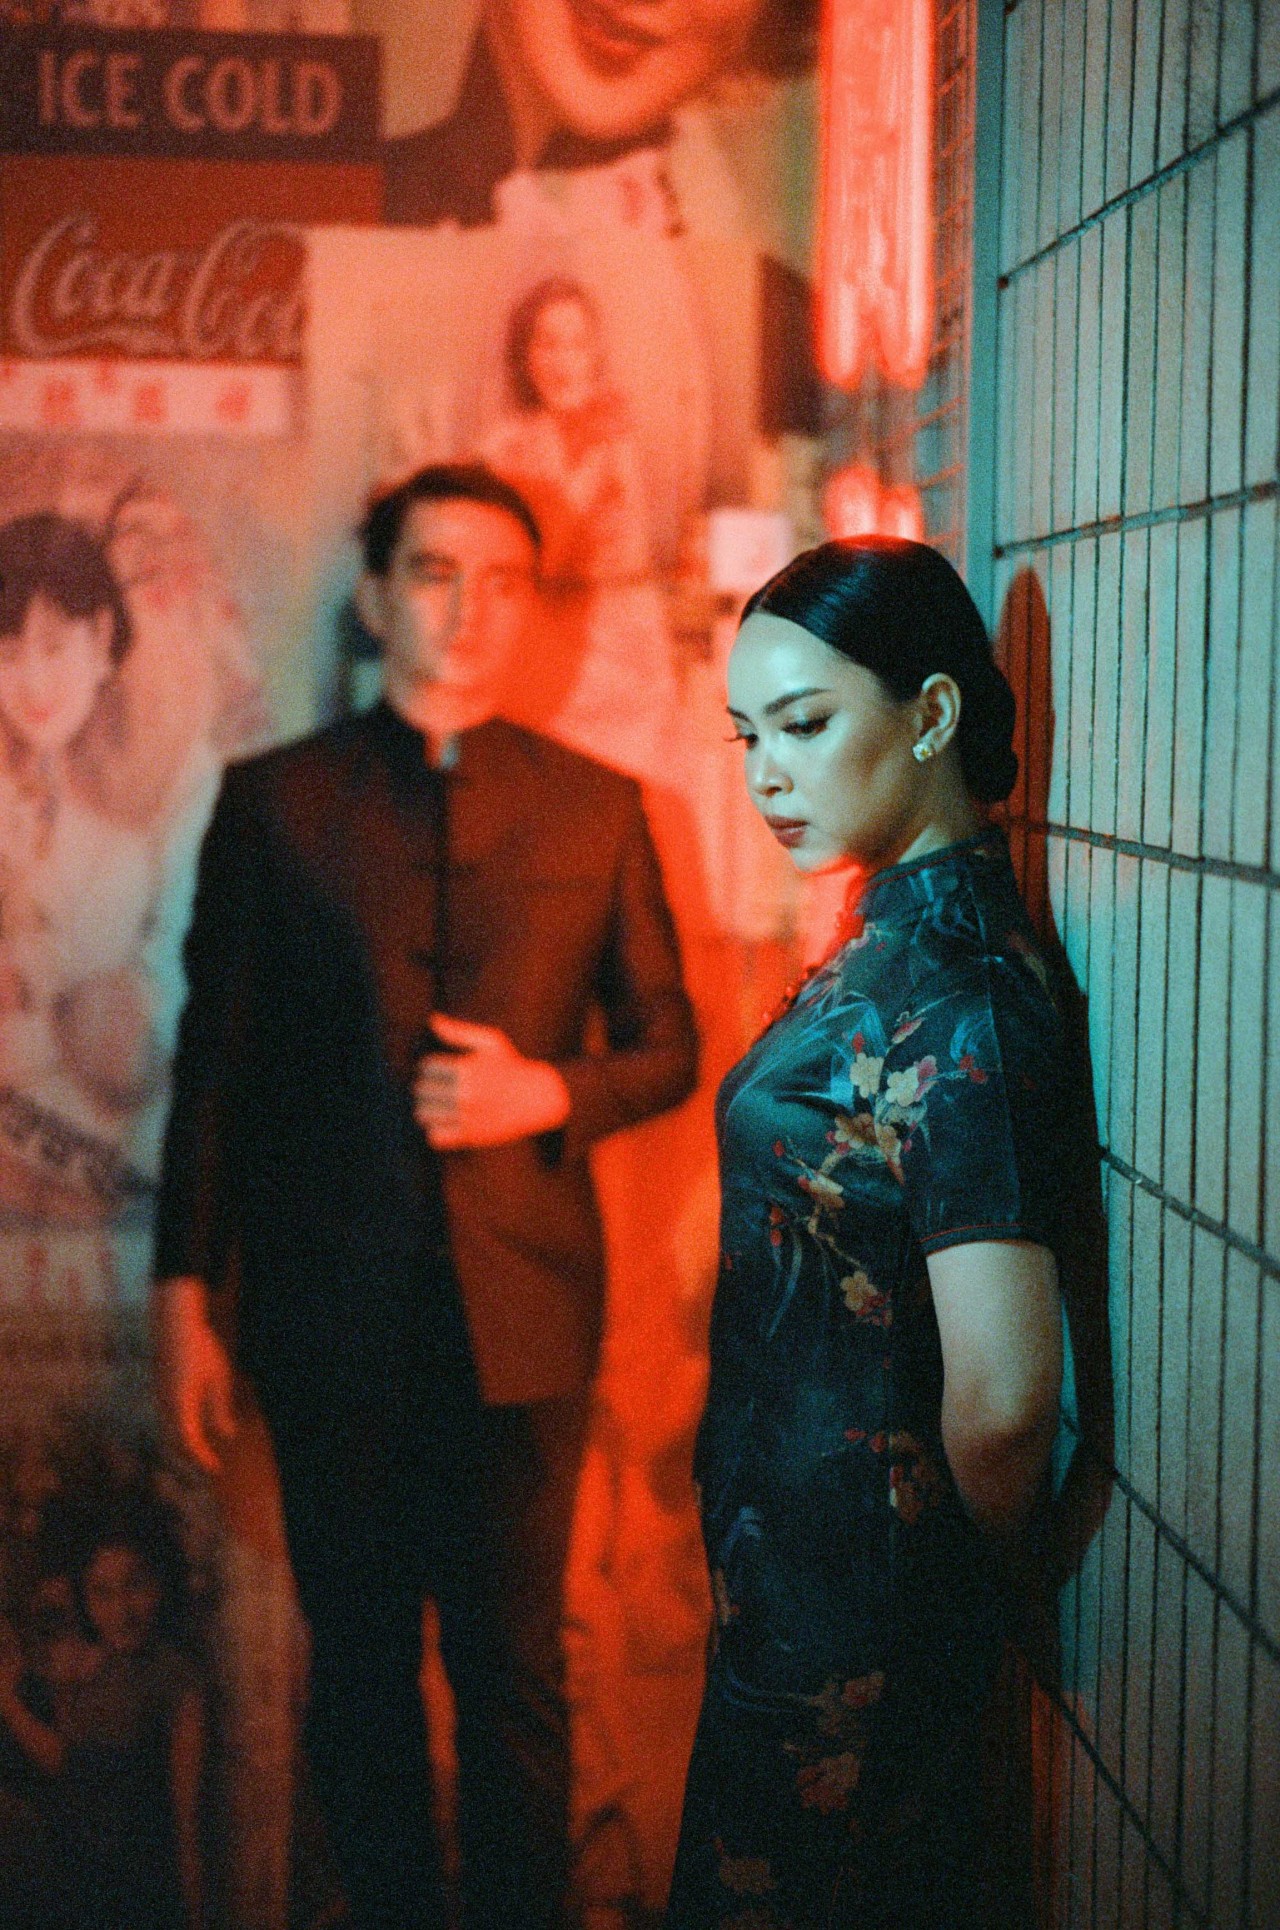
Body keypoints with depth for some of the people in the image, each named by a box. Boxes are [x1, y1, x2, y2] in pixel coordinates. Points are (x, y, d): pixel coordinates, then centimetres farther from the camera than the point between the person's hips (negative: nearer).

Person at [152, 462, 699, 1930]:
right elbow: (214, 1062, 4)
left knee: (513, 1672, 6)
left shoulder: (596, 808, 7)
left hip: (521, 1312, 0)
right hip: (332, 1311, 0)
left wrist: (550, 1092, -10)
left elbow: (667, 1047, 11)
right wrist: (185, 1296, 0)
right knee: (359, 1665, 11)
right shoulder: (272, 801, 5)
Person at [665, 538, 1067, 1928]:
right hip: (798, 1551, 9)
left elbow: (1003, 1397, -30)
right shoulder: (901, 935, 4)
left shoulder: (948, 991, -26)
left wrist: (978, 1543, -11)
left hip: (846, 1588, -9)